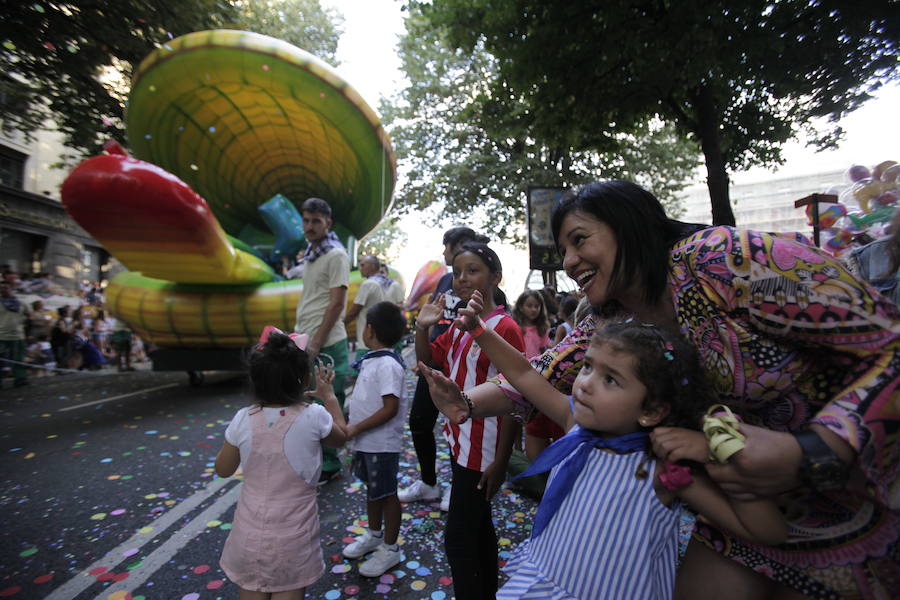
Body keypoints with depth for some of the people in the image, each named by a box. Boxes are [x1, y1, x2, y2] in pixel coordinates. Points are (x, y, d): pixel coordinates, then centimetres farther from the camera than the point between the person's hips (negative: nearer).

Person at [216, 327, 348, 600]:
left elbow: (223, 469, 4)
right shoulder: (313, 416, -19)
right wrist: (329, 396, 14)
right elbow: (341, 436, 4)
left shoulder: (243, 420, -13)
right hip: (292, 534, -2)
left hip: (251, 532, 3)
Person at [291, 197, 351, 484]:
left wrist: (317, 342, -16)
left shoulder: (336, 255, -10)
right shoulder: (309, 255, 16)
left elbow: (337, 303, -15)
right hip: (304, 341, 9)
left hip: (326, 344, -9)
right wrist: (297, 333, 15)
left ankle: (329, 466, 17)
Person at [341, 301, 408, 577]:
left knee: (386, 494, 8)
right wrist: (353, 430, 14)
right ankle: (373, 535, 44)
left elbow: (390, 409, -28)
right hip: (365, 441, 9)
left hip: (382, 443, -9)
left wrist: (356, 429, -23)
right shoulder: (371, 360, 5)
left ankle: (390, 548, 27)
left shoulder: (387, 365, -25)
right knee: (372, 488, 24)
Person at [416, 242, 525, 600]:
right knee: (479, 526, 23)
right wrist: (422, 328, 0)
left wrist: (500, 462, -17)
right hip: (459, 440, 8)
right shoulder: (458, 326, 5)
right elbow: (428, 362, 16)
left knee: (458, 537, 2)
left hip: (483, 449, -8)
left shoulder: (505, 328, -19)